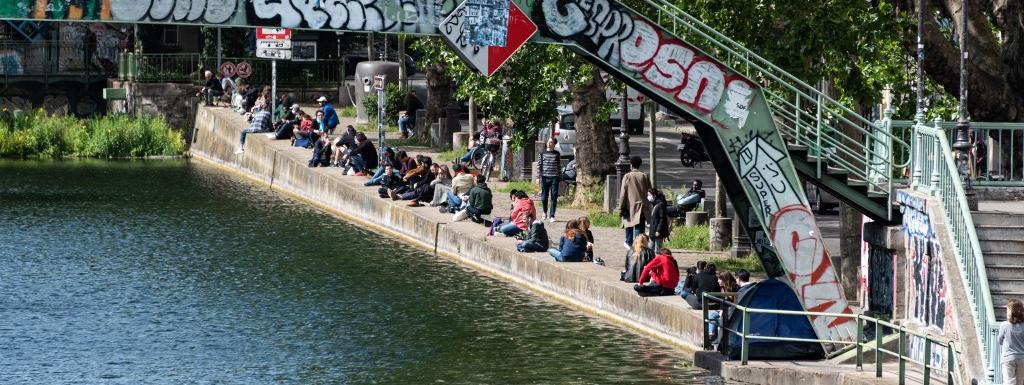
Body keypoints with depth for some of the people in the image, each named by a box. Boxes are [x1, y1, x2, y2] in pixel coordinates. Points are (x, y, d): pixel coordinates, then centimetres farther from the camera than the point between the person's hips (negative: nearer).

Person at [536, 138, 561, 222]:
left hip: (554, 178, -1)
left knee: (554, 197, -3)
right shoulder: (543, 153, 7)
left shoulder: (557, 154, 6)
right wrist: (538, 177, 0)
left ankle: (552, 216, 2)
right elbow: (539, 165, 6)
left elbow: (559, 166, 9)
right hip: (545, 177, 1)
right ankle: (545, 212, 30)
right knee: (544, 197, 5)